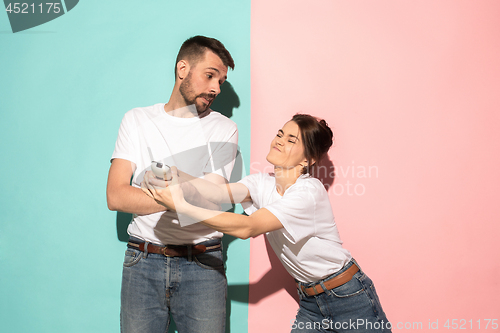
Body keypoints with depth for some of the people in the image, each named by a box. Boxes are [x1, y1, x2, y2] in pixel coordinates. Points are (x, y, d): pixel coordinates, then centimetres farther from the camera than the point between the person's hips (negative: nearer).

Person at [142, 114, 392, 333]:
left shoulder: (309, 191, -23)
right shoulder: (263, 183, -1)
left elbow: (247, 227, -30)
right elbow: (221, 192, -20)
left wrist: (182, 206, -36)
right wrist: (179, 181, -39)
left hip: (350, 299, -6)